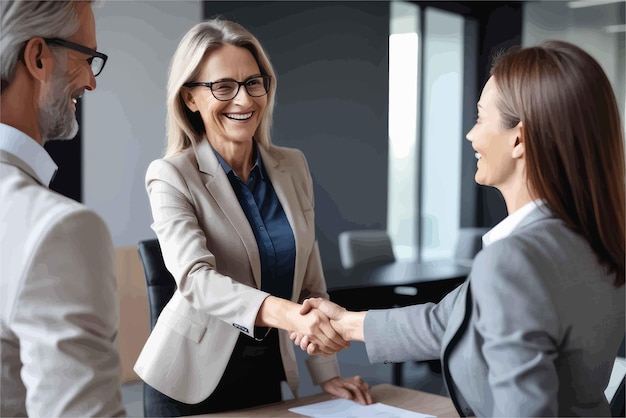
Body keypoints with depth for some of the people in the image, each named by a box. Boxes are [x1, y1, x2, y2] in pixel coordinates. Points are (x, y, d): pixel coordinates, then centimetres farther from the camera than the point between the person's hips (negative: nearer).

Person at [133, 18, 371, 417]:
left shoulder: (293, 166, 0)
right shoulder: (171, 177, -14)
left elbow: (310, 280, 5)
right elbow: (195, 278, -29)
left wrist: (327, 373, 0)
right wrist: (288, 314, -44)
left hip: (269, 371, 4)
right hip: (193, 380, -4)